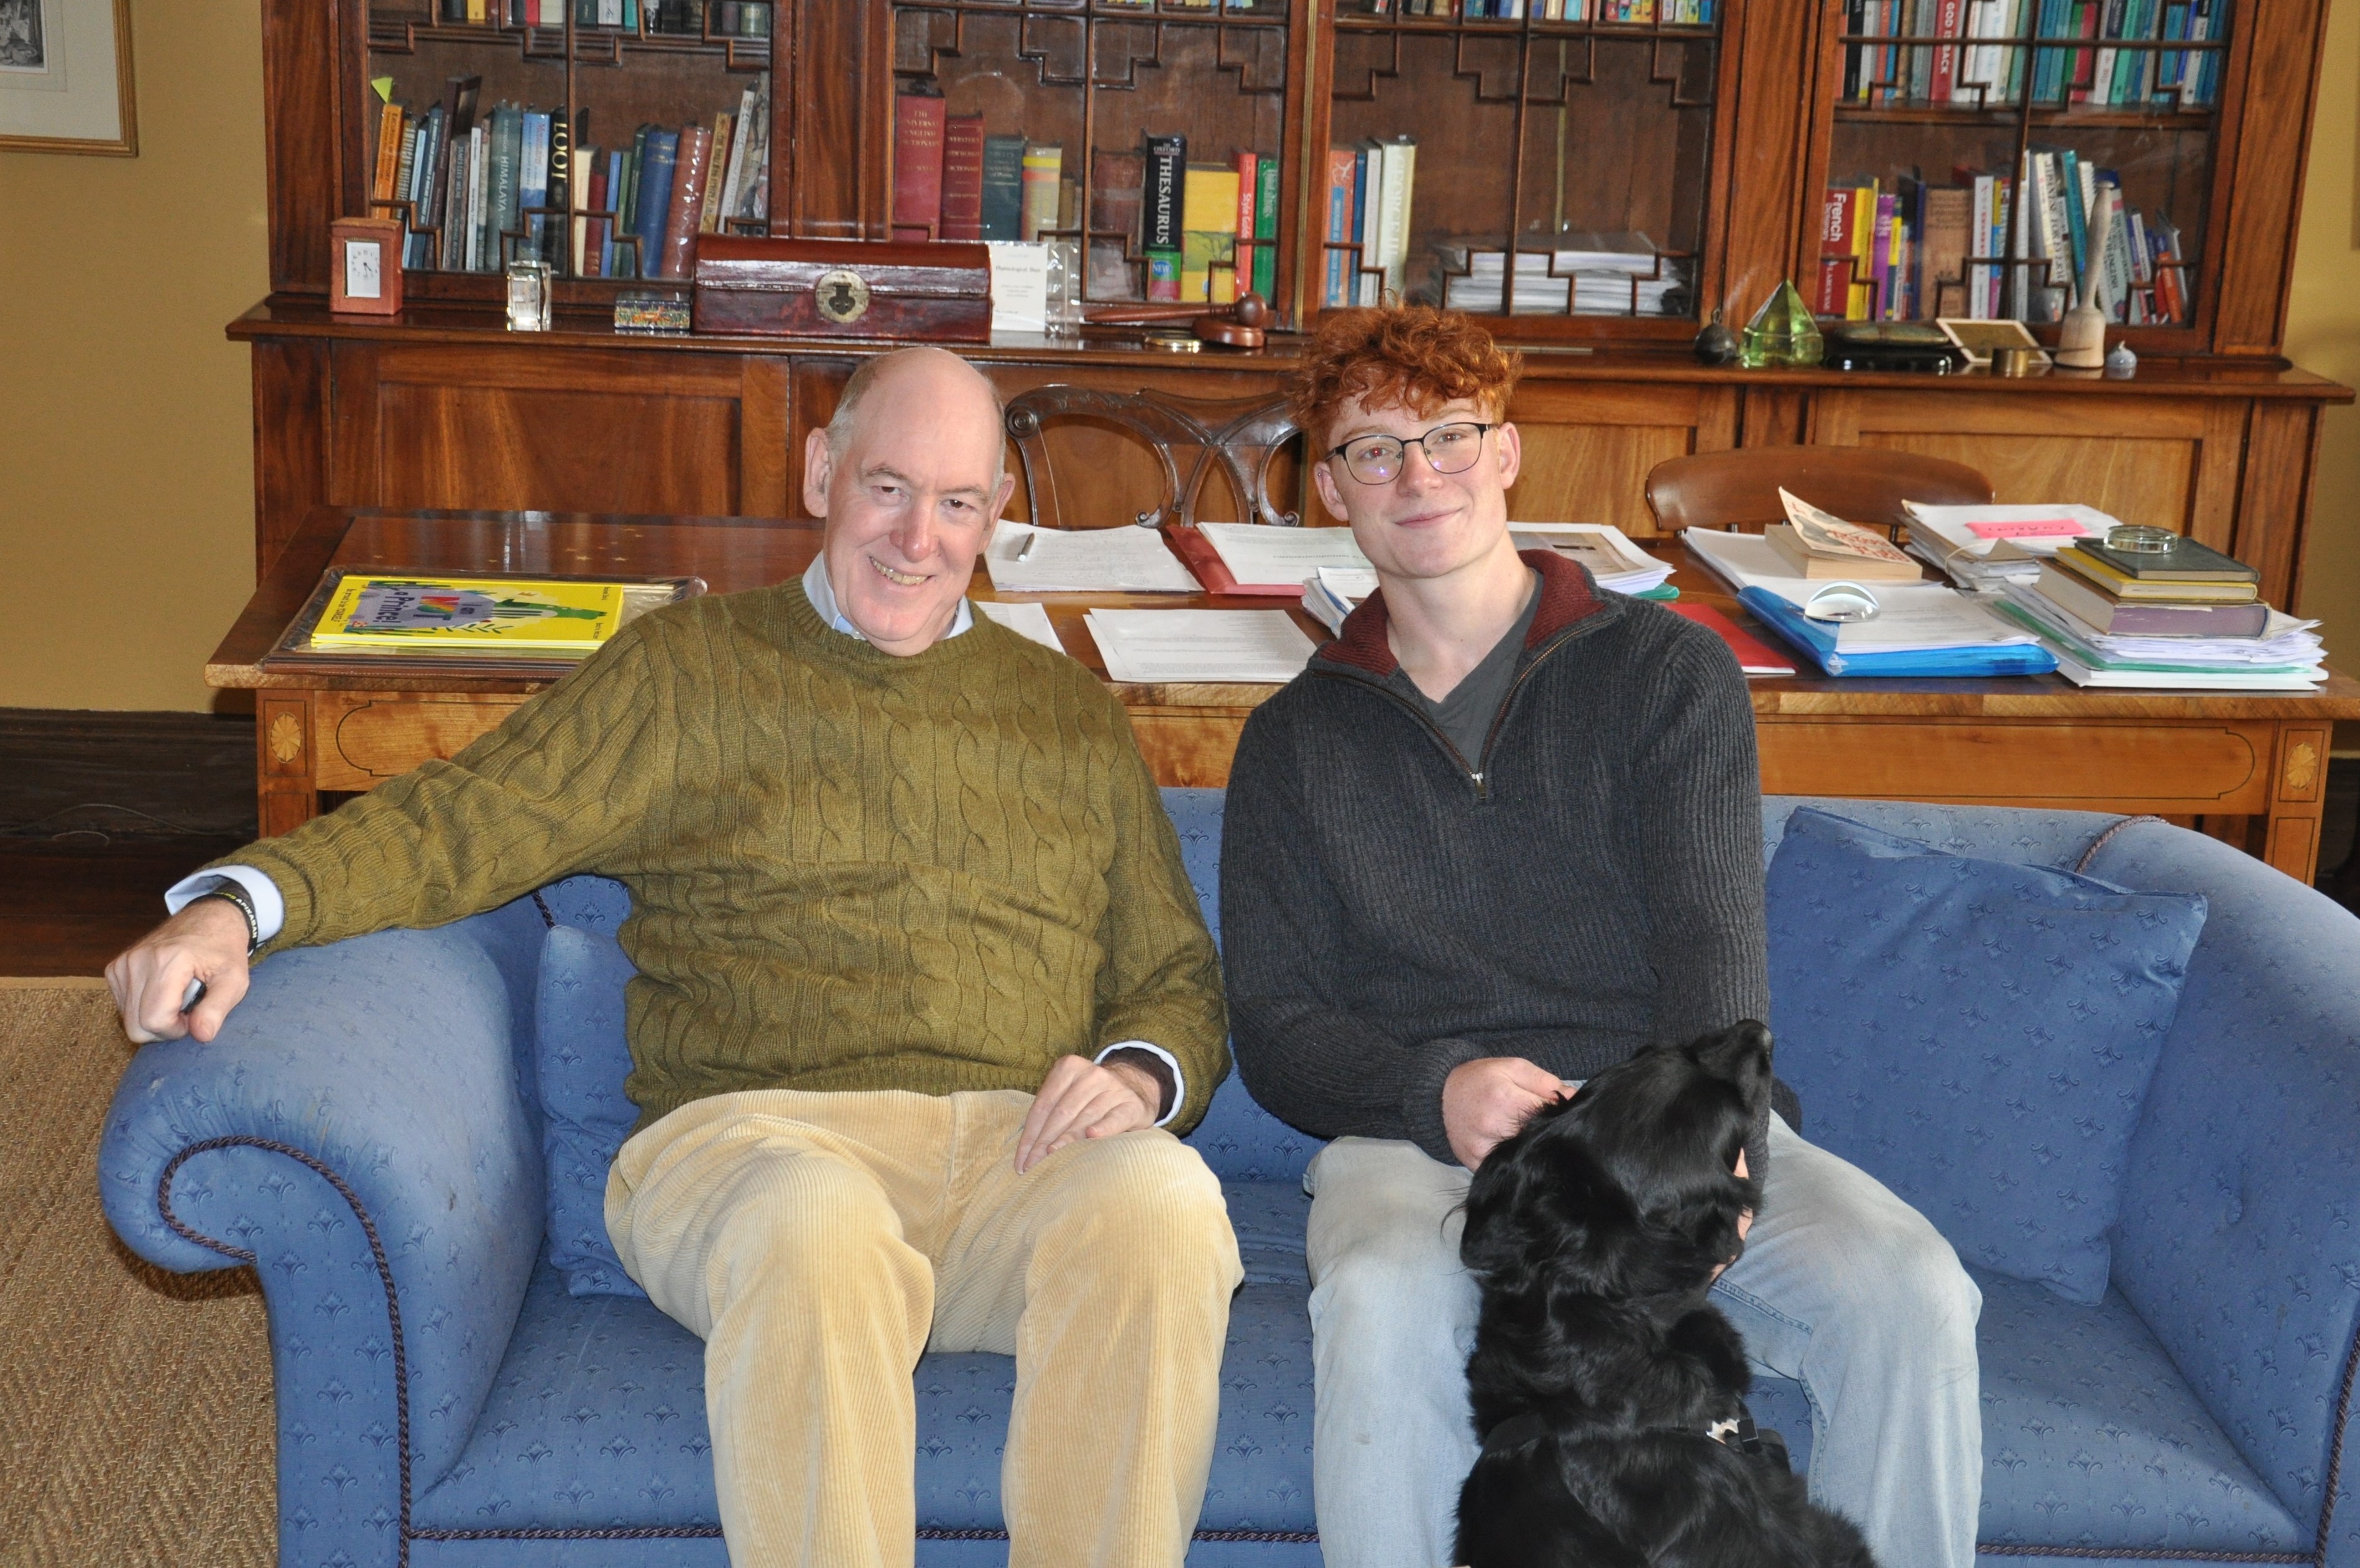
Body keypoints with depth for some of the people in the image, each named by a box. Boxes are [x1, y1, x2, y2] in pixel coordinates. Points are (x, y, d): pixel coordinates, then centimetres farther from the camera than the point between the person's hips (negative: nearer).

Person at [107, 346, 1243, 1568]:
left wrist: (1139, 1074, -1)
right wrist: (240, 904, -13)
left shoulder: (1070, 715, 24)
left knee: (1161, 1197, -33)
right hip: (757, 1135, -2)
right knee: (812, 1225, -40)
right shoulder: (685, 675, 16)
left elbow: (1177, 975, 24)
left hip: (1030, 1154, 3)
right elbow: (464, 822, 5)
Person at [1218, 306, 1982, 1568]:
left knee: (1910, 1291, -27)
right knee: (1383, 1302, -35)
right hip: (1415, 1138, 0)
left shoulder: (1670, 673, 11)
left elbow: (1714, 946, -2)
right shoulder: (1298, 739, 16)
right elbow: (1275, 1031, 9)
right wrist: (1438, 1089, -14)